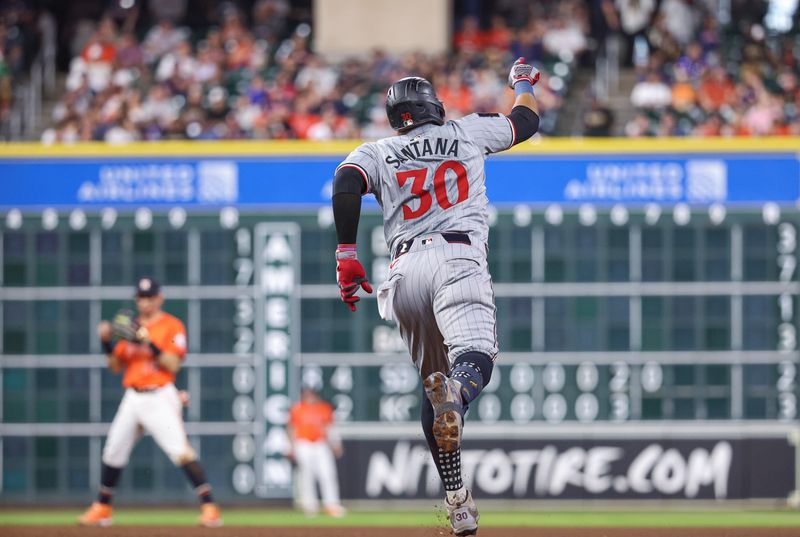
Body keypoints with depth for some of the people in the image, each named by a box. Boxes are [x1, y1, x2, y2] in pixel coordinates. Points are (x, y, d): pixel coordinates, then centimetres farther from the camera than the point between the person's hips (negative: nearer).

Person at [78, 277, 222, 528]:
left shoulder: (172, 326, -4)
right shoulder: (131, 326, 14)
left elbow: (173, 365, -13)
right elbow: (116, 366, 16)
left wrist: (149, 343, -22)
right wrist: (106, 342, 0)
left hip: (160, 397, -6)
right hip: (133, 398, 6)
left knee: (180, 451, -17)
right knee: (113, 452, 9)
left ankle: (209, 507, -18)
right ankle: (102, 509, 23)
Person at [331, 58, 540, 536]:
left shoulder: (377, 152, 19)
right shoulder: (468, 132, 22)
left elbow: (346, 183, -2)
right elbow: (527, 121, 37)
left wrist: (347, 253, -3)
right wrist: (523, 83, 58)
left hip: (406, 268, 3)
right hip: (459, 260, -2)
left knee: (433, 378, 17)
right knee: (475, 359, -25)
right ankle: (455, 392, -63)